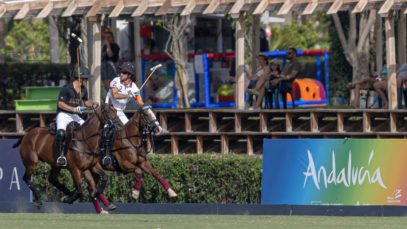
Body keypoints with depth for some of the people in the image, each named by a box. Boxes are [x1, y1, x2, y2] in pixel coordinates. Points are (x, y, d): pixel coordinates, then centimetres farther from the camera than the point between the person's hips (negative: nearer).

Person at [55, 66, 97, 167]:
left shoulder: (83, 89, 8)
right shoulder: (67, 88, -15)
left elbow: (85, 101, 24)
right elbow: (60, 104, -15)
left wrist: (93, 104, 1)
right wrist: (75, 109, -23)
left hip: (75, 116, 7)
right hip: (63, 114, -7)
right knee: (61, 133, -33)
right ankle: (61, 155, -27)